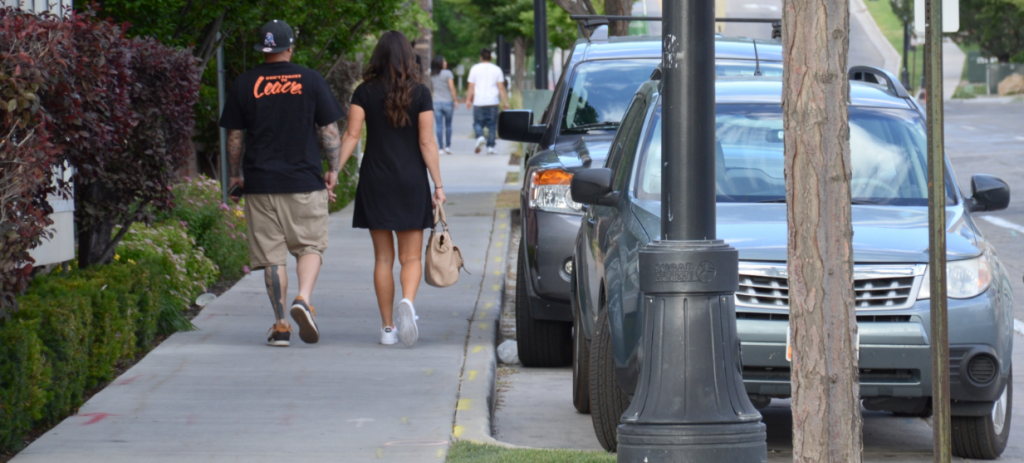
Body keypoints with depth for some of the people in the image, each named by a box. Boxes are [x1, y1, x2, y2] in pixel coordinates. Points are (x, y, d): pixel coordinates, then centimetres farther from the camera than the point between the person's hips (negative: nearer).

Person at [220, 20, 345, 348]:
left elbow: (235, 136, 5)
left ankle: (280, 326, 3)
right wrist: (333, 170, 12)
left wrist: (236, 175, 17)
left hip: (260, 184, 1)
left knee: (272, 256, 5)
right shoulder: (311, 81, 1)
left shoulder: (244, 85, 2)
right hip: (305, 181, -1)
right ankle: (304, 299, -15)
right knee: (310, 246, 10)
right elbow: (329, 130, 2)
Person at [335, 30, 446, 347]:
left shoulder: (365, 92, -1)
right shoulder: (419, 93, -3)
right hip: (411, 182, -1)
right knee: (411, 257, 3)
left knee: (383, 258, 9)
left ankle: (387, 327, 10)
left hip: (375, 184, 1)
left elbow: (351, 137, -7)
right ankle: (407, 301, -26)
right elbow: (427, 142, -4)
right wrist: (438, 184, 0)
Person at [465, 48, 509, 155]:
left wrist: (468, 100, 11)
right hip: (492, 102, 1)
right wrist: (505, 102, 7)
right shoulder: (496, 70, 6)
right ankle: (490, 147, 1)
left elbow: (471, 87, 2)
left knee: (477, 123, 7)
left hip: (478, 102, -1)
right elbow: (501, 88, 4)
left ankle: (480, 137, -21)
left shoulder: (474, 69, 3)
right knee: (492, 125, 6)